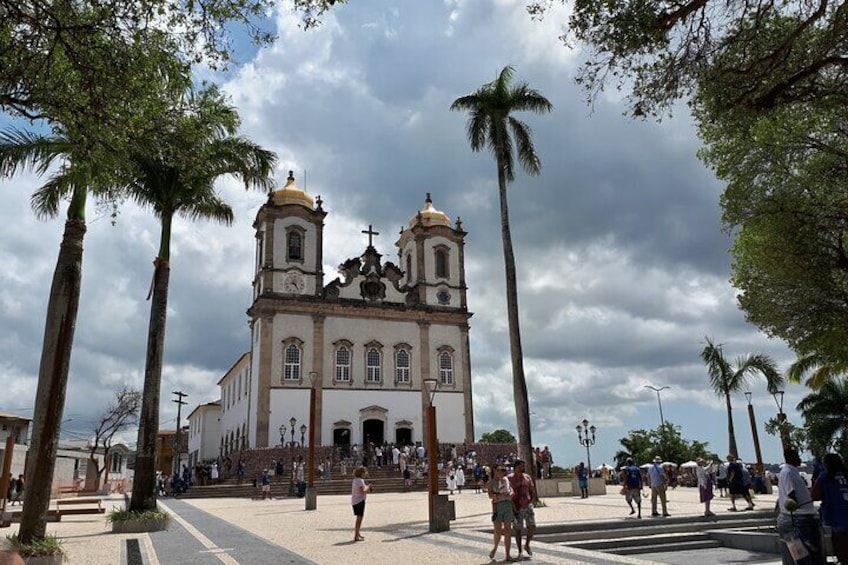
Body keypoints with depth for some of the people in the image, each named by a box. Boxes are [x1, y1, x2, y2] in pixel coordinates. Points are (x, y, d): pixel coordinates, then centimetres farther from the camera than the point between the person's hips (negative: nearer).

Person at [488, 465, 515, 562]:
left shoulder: (506, 480, 11)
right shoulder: (491, 482, 3)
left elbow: (512, 493, 5)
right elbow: (490, 495, -9)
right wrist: (501, 496, -23)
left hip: (508, 506, 3)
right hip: (497, 507, -3)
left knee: (508, 531, 2)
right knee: (498, 531, -3)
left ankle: (508, 555, 8)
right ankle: (495, 547, 26)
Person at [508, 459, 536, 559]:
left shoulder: (527, 477, 8)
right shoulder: (510, 478, -7)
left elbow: (533, 491, 16)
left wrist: (530, 502, 5)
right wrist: (514, 507, -13)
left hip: (527, 506, 4)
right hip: (517, 508, -4)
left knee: (532, 527, -3)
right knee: (518, 529, 2)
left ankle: (527, 545, 21)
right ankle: (520, 552, 12)